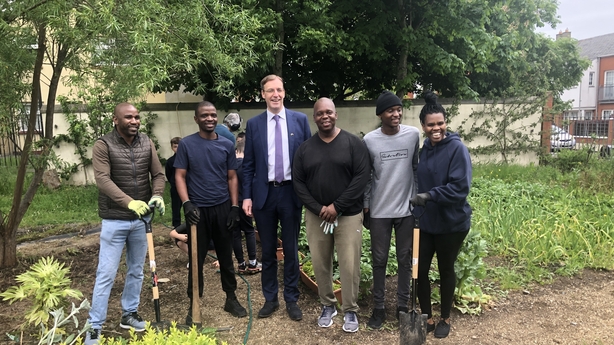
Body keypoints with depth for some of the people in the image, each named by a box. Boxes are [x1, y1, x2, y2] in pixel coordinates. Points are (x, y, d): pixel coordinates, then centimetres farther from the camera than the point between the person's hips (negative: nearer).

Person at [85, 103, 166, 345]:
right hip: (115, 220, -4)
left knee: (136, 270, 14)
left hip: (141, 219, 4)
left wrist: (157, 195, -18)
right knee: (106, 273, 0)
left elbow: (158, 174, 3)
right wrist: (129, 202, -33)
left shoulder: (147, 143, 4)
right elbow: (103, 179, -20)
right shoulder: (103, 145, -9)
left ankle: (129, 314, 31)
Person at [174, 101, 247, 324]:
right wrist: (186, 204, -16)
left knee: (226, 257, 12)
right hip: (198, 210, -2)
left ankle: (231, 299, 26)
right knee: (196, 259, 7)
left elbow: (232, 178, 6)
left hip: (223, 208, 2)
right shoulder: (186, 144, -2)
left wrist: (235, 207, 0)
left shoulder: (227, 145, 4)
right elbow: (180, 176, -3)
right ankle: (194, 305, 20)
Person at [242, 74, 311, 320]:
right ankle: (270, 298, 27)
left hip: (291, 192, -1)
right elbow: (248, 164, 5)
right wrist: (247, 196, -1)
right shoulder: (254, 124, 4)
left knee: (291, 249, 9)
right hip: (264, 193, 1)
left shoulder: (300, 119, 1)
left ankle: (291, 299, 24)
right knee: (267, 250, 11)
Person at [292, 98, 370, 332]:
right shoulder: (305, 148, 5)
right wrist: (318, 208, -10)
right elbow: (298, 182, 2)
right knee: (320, 264, 10)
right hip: (315, 215, 3)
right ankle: (327, 306, 30)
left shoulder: (354, 143, -4)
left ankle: (350, 311, 19)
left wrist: (337, 206, -14)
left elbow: (361, 177, -10)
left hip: (348, 215, -2)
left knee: (349, 265, 0)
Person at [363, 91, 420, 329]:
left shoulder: (413, 135, -3)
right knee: (379, 260, 9)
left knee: (405, 260, 10)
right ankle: (379, 308, 21)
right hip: (379, 210, 0)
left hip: (407, 208, 1)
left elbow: (417, 169, 5)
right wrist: (365, 205, 3)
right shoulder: (369, 140, -4)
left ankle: (403, 306, 24)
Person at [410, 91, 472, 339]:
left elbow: (460, 188, -22)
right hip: (424, 222, 5)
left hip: (451, 223, -4)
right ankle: (426, 317, 29)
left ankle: (445, 319, 33)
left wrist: (429, 196, -29)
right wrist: (416, 202, 11)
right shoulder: (422, 149, 2)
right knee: (420, 269, 8)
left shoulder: (457, 149, -15)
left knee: (446, 270, 12)